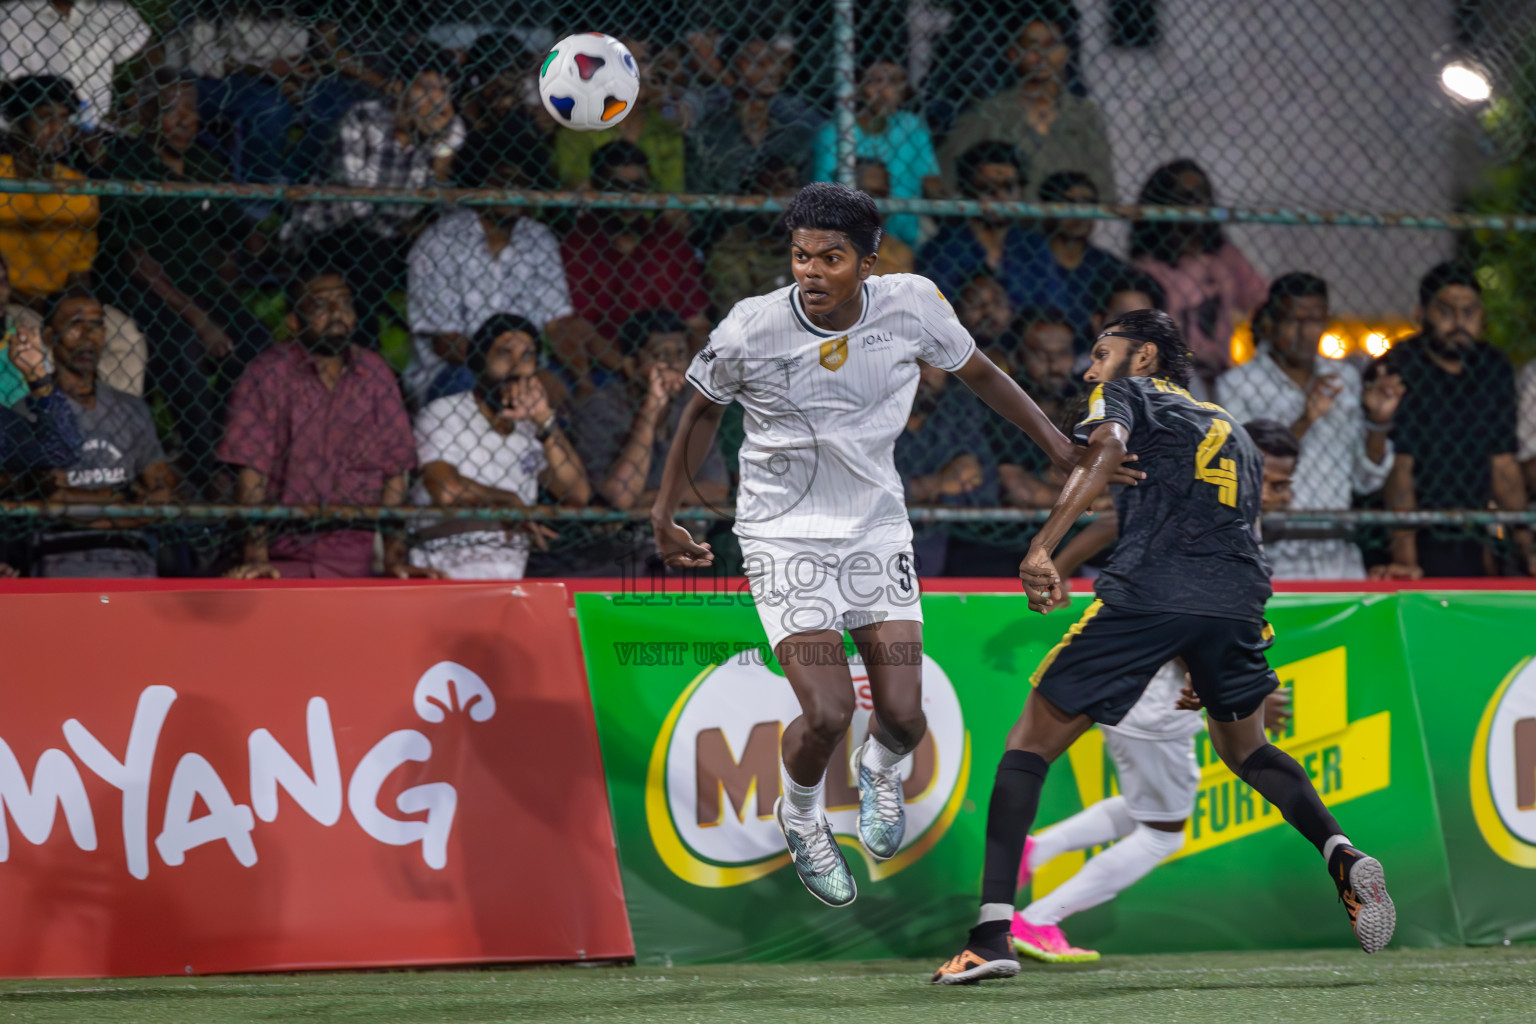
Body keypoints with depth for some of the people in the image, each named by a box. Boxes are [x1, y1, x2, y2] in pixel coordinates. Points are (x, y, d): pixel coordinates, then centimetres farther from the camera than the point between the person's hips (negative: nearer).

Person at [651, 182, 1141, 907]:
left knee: (903, 717, -8)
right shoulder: (750, 331, -17)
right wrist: (664, 512, 9)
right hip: (785, 537, -2)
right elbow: (704, 411, 4)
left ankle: (879, 768, 31)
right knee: (827, 714, -17)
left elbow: (977, 373, 8)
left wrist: (1060, 445, 5)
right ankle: (800, 814, 18)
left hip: (877, 528, 2)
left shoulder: (912, 305, -12)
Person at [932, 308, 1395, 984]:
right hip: (1238, 599, 6)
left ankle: (992, 934, -9)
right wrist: (1204, 667, 39)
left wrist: (1043, 548, -21)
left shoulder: (1126, 394, 14)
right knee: (1244, 749, 30)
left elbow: (1104, 452, -8)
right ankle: (1342, 856, 5)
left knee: (1031, 745, 3)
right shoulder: (1229, 429, 32)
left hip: (1147, 592, -6)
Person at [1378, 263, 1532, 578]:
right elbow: (1398, 469, -18)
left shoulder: (1494, 368, 8)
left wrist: (1525, 548, 4)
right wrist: (1405, 561, -24)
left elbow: (1503, 463, 11)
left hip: (1470, 548, 5)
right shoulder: (1396, 371, -11)